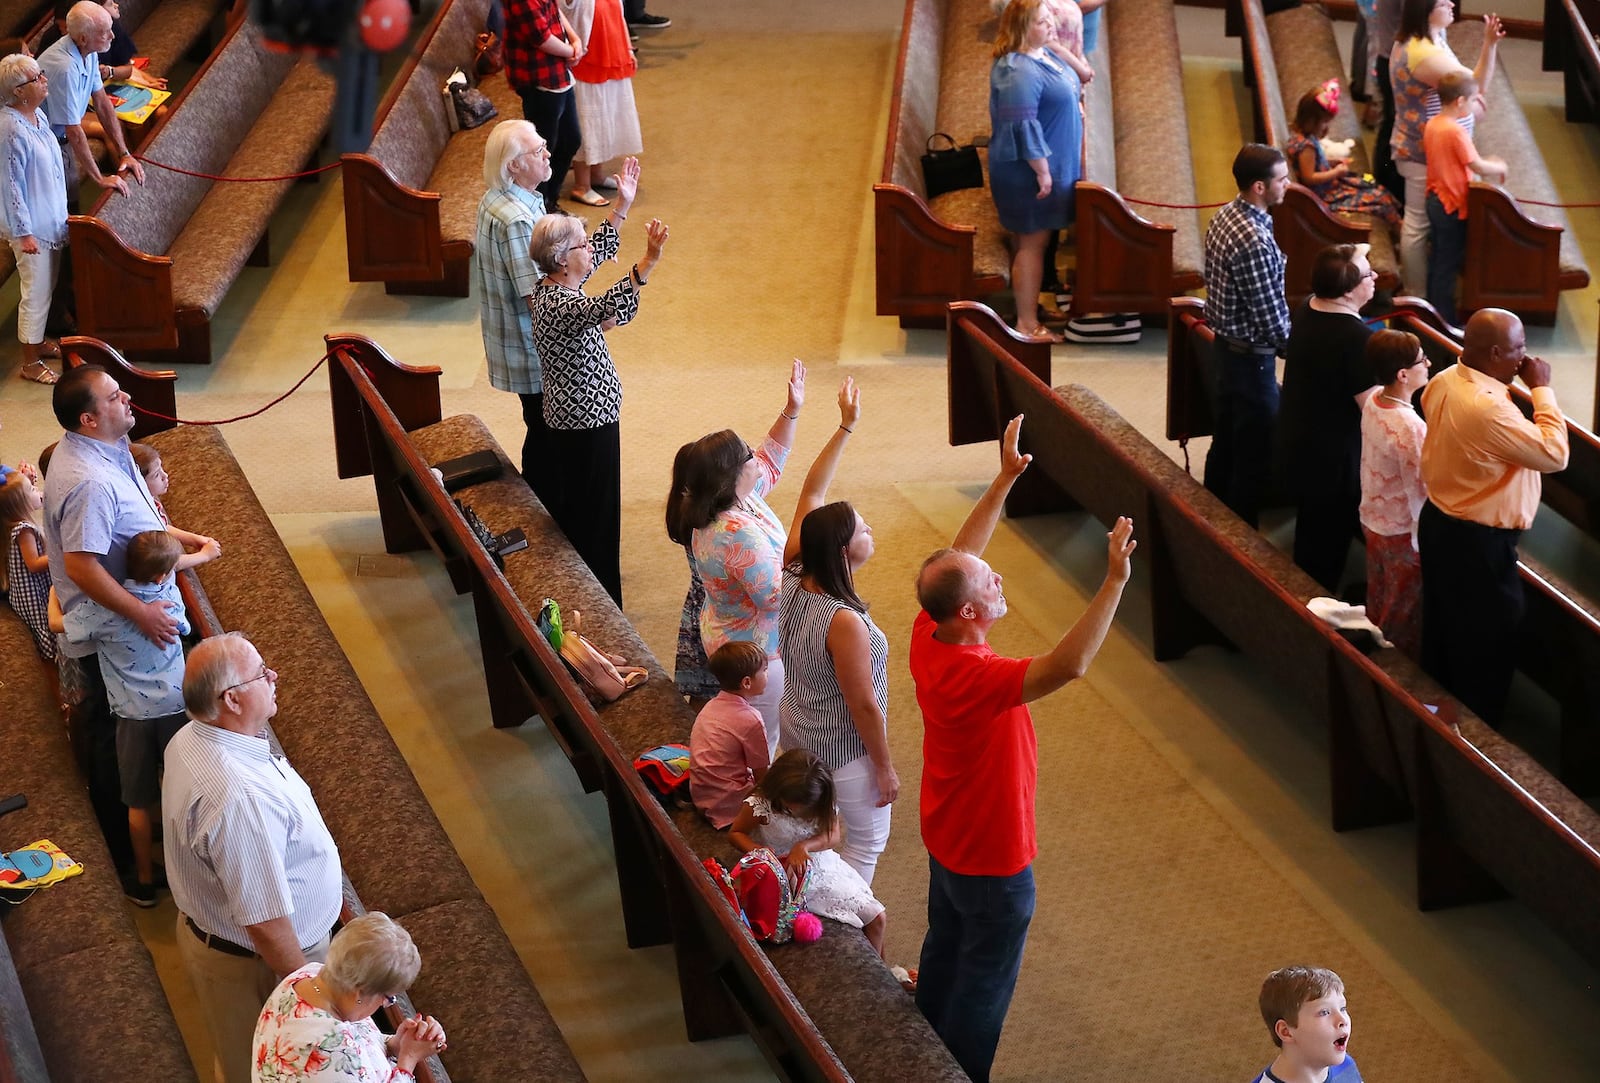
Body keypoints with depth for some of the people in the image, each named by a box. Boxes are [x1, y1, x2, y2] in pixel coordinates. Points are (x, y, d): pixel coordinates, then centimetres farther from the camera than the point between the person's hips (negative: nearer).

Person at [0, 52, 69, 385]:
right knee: (36, 293, 2)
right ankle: (30, 363, 14)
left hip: (51, 219, 9)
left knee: (46, 287, 22)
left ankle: (39, 342, 40)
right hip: (32, 226, -9)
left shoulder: (37, 115, 2)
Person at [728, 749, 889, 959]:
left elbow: (833, 837, -12)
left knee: (877, 918, -1)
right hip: (786, 875, -4)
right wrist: (757, 850, -26)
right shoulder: (759, 805, -20)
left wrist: (804, 846, -31)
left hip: (824, 865, 5)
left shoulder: (823, 805, -10)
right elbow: (735, 833, -6)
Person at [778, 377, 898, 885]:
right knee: (868, 839, 15)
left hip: (796, 730, 8)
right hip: (844, 751, -8)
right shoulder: (844, 623, -35)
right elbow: (863, 706, -25)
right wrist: (885, 767, -12)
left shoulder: (791, 579, -14)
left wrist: (845, 427, 0)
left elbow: (811, 494, -3)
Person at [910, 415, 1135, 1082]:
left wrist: (1005, 480, -4)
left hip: (945, 838, 9)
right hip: (992, 858, -9)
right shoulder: (974, 678, -39)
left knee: (944, 950, 27)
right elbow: (1069, 664, -52)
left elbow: (959, 557, -2)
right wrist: (1115, 581, -54)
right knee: (984, 982, 12)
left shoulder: (927, 638, -15)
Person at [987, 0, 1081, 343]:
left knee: (1035, 239, 20)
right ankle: (1027, 323, 6)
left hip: (1052, 163, 10)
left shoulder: (1042, 54, 5)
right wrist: (1042, 170, -25)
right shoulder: (1020, 72, -27)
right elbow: (1023, 125, -28)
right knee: (1033, 241, -1)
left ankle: (1028, 300, 33)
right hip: (1029, 171, -10)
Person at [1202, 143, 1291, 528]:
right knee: (1255, 454, 4)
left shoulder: (1224, 218, 1)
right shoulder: (1256, 243, -28)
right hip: (1251, 358, -9)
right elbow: (1272, 319, -22)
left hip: (1224, 347, 9)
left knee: (1224, 444, 20)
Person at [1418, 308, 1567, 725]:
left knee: (1443, 636, 25)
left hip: (1438, 523, 10)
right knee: (1486, 651, 9)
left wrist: (1522, 388, 7)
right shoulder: (1488, 409, -33)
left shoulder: (1444, 381, -3)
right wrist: (1541, 389, -18)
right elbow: (1554, 455, -25)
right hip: (1478, 543, -10)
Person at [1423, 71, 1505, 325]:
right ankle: (1446, 320, 8)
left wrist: (1489, 165, 11)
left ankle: (1434, 311, 31)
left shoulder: (1432, 125, 3)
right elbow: (1477, 166, -23)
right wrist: (1499, 167, -3)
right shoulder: (1456, 131, -25)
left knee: (1438, 259, 20)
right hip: (1454, 205, -9)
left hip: (1435, 199, 9)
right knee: (1449, 263, 0)